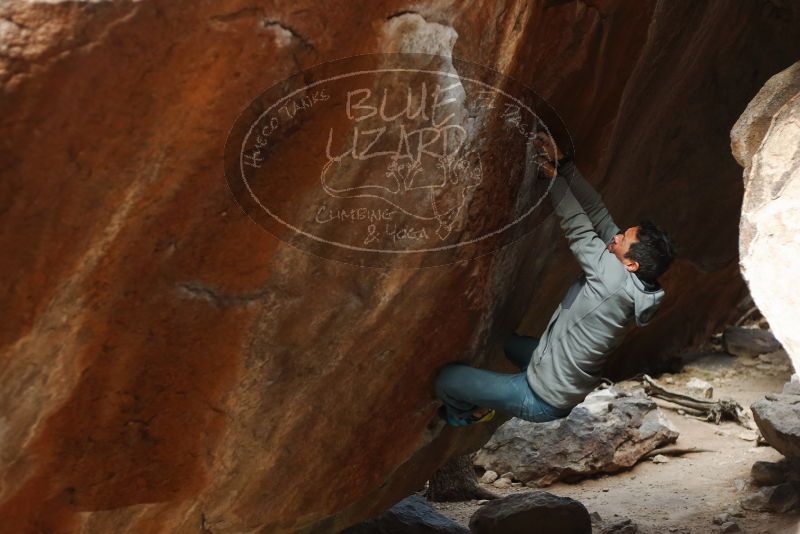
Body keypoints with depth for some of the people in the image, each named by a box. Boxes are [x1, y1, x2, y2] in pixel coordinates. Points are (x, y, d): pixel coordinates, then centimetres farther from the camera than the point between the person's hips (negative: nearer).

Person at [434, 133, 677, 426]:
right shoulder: (634, 282, -9)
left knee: (445, 379, -3)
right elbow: (599, 215, -10)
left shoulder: (615, 280, -33)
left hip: (544, 401, -9)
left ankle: (465, 414, 25)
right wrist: (564, 164, -16)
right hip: (574, 387, 9)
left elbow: (579, 230, -25)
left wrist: (553, 177, -22)